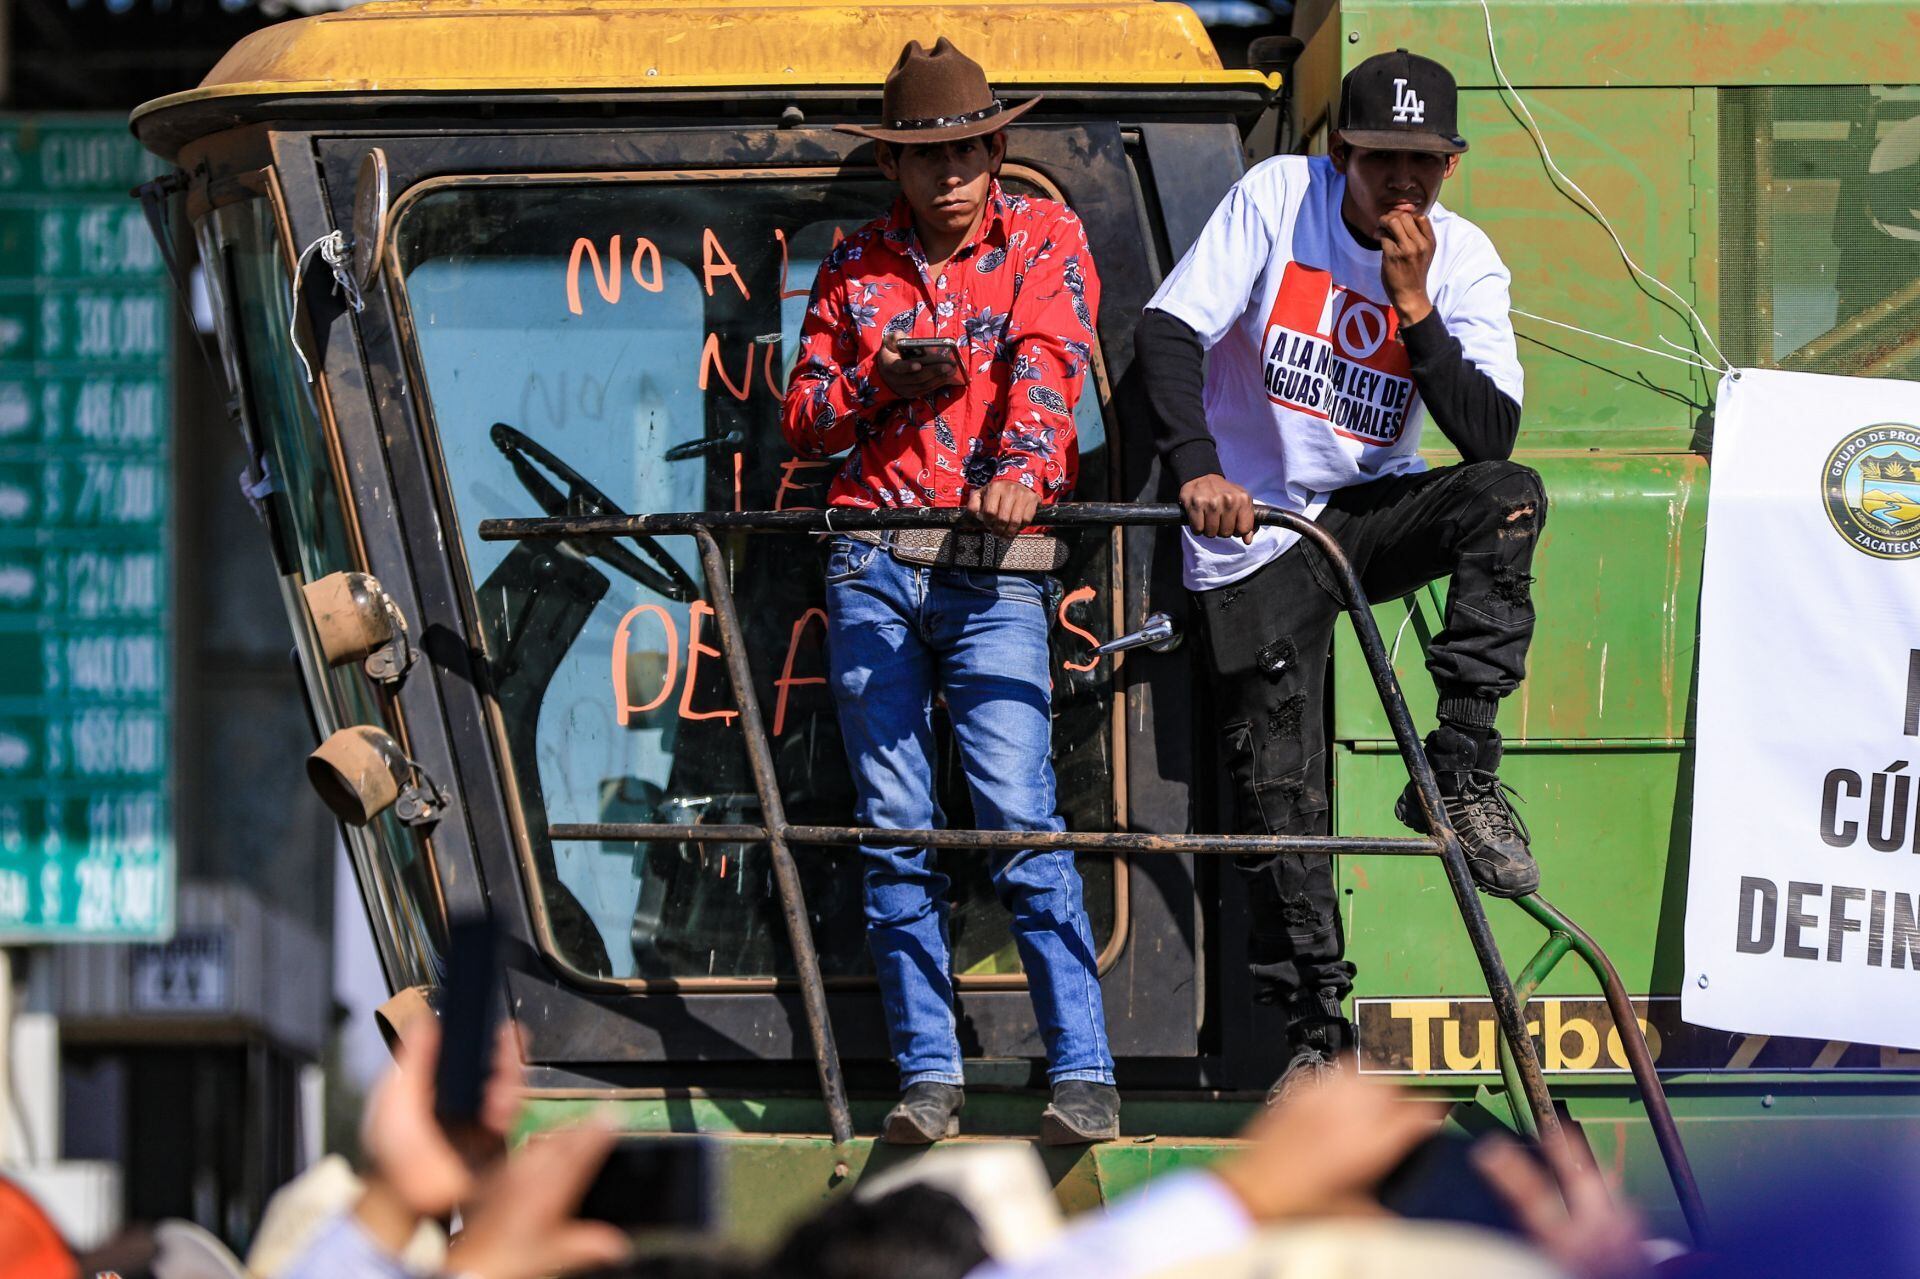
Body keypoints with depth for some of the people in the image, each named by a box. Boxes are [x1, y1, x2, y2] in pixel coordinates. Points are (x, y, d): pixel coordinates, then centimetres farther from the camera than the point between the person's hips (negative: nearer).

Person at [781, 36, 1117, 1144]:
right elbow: (805, 422, 16)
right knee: (894, 831, 1)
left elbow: (1049, 364, -12)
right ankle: (930, 1074, 6)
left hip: (992, 567, -3)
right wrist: (880, 381, -4)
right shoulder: (857, 267, 14)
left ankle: (1084, 1073, -12)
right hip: (871, 565, 3)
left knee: (1020, 817, -14)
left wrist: (1020, 468, -31)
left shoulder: (1044, 239, 6)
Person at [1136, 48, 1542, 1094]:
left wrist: (1414, 306, -24)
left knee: (1507, 495, -29)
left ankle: (1460, 773, -26)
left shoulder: (1463, 260, -5)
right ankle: (1315, 1030, 4)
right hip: (1255, 530, -2)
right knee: (1278, 790, -7)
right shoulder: (1276, 198, -10)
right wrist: (1197, 468, -33)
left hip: (1372, 515, 2)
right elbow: (1167, 331, -18)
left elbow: (1489, 436, -14)